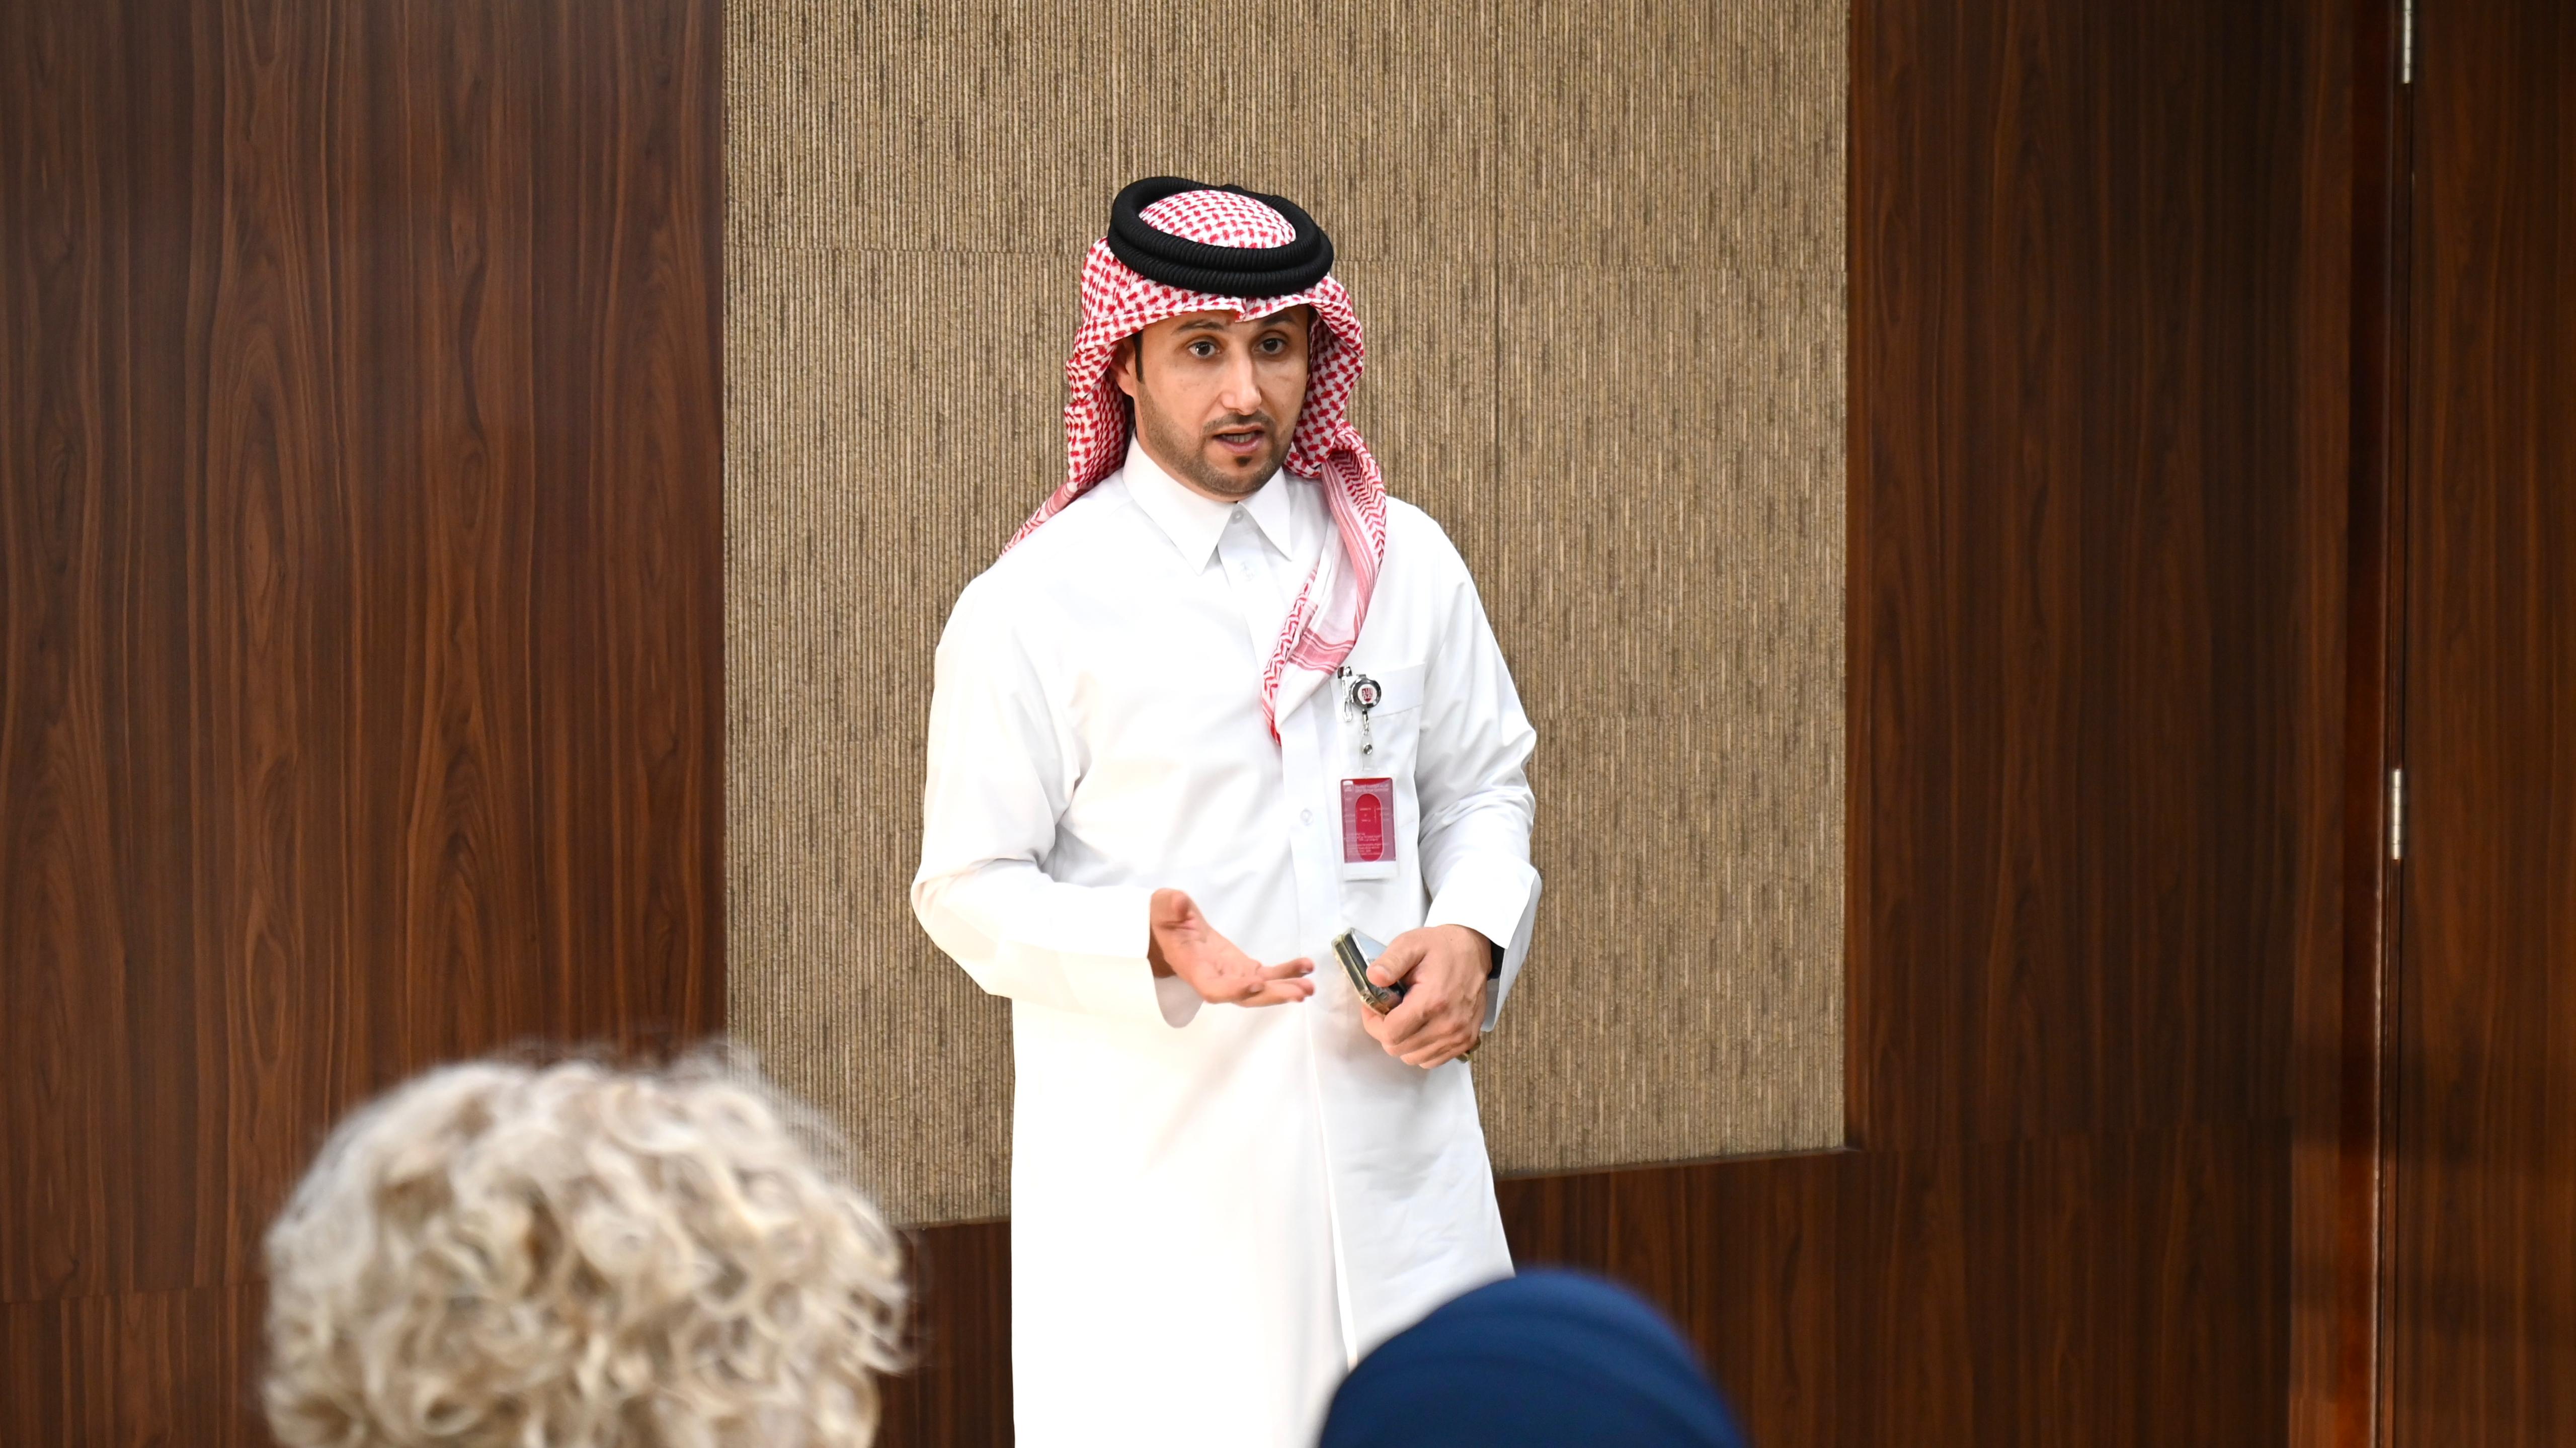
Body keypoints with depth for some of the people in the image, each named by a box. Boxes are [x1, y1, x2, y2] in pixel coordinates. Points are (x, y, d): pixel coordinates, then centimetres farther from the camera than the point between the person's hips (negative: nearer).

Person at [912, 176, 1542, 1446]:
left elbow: (1482, 781, 18)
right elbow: (969, 888, -3)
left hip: (1392, 1138, 4)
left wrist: (1473, 934, -2)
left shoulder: (1404, 564, 8)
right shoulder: (1032, 605, -4)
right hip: (1154, 1171, -4)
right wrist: (1153, 947, -21)